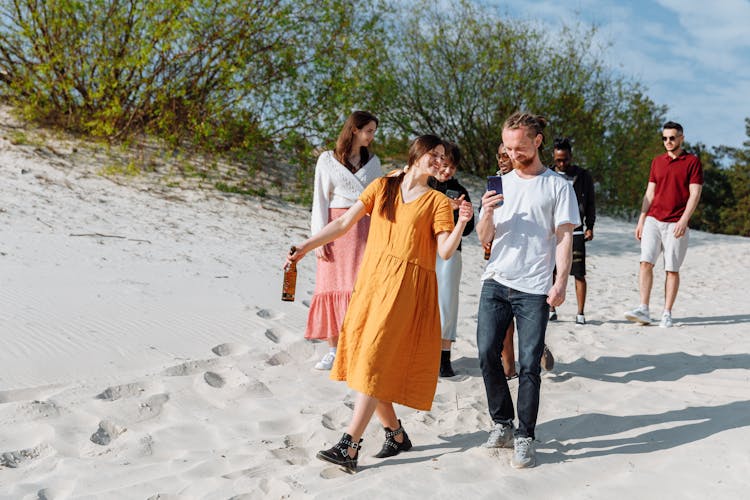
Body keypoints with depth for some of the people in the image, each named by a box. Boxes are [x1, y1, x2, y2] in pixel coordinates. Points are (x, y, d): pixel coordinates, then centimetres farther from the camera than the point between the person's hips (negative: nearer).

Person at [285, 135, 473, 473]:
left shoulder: (437, 201, 5)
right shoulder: (382, 187, 12)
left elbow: (445, 252, -4)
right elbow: (344, 223, 10)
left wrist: (461, 223, -20)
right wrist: (305, 247, 3)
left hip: (407, 287, -4)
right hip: (371, 280, 4)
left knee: (375, 360, -11)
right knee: (364, 357, 5)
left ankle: (349, 448, -10)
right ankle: (396, 435, 20)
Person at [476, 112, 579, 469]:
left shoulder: (558, 186, 4)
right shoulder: (502, 184, 15)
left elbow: (564, 238, -1)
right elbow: (485, 239, 14)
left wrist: (561, 282, -12)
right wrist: (487, 214, -7)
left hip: (534, 289, -4)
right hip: (495, 282, 4)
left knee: (529, 364, -4)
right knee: (487, 354, 0)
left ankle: (524, 438, 5)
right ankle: (502, 424, 17)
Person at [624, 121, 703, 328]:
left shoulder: (692, 162, 2)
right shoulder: (657, 162, 15)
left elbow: (694, 194, -5)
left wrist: (683, 221, -16)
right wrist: (641, 220, 10)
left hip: (676, 224, -3)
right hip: (653, 220, 4)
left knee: (672, 270, -1)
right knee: (646, 262, -10)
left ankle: (667, 314, 5)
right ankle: (643, 310, -11)